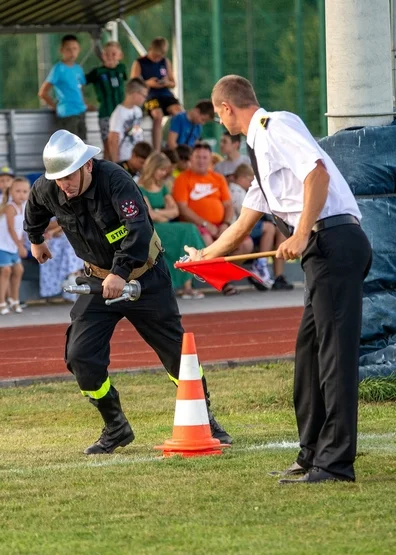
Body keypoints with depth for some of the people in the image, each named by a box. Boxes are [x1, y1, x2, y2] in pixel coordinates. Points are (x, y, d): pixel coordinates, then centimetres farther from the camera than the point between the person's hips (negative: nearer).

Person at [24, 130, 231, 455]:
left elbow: (139, 230, -38)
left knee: (176, 353, 2)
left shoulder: (115, 180, -28)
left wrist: (120, 272, -48)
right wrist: (35, 239, 30)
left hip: (146, 278, -4)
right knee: (80, 356, -10)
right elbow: (35, 209, 14)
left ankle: (204, 420, 22)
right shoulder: (47, 191, -12)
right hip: (98, 280, 4)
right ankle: (116, 429, 7)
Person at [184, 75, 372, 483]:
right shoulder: (261, 149, 27)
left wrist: (300, 236, -20)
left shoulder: (276, 127, -3)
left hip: (334, 239, -10)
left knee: (334, 348, -10)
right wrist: (204, 255, 46)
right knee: (310, 350, 13)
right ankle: (313, 455, 18)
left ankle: (336, 461, -12)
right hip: (323, 249, 10)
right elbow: (243, 225, 36)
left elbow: (318, 172, -19)